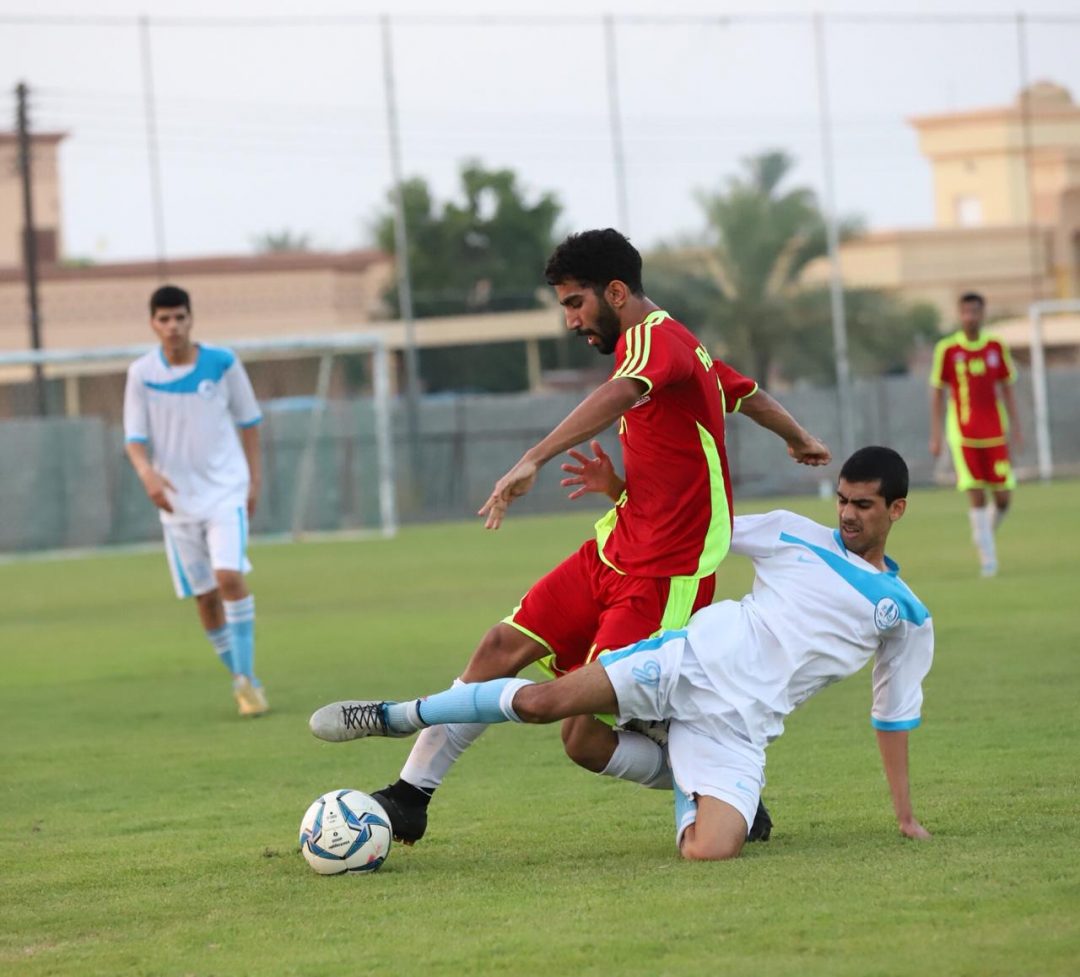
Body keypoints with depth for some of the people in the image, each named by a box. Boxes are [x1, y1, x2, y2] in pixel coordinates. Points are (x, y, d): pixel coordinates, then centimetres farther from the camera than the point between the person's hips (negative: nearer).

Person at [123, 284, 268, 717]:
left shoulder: (222, 363, -4)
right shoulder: (141, 373, -3)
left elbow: (248, 422, 7)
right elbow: (135, 438, -4)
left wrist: (254, 479, 4)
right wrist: (147, 473, -24)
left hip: (226, 490, -2)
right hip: (177, 499, 2)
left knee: (229, 576, -21)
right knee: (205, 597, 5)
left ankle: (247, 678, -15)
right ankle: (243, 682, 20)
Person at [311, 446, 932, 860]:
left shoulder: (907, 618, 12)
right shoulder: (794, 536, 13)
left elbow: (897, 714, 20)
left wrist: (905, 813, 18)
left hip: (740, 728, 0)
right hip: (694, 661, 0)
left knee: (710, 851, -26)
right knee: (544, 700, -22)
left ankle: (691, 793, 13)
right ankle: (396, 717, 1)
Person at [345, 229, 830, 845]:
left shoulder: (654, 339, -17)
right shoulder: (683, 348, 14)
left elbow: (620, 395, -40)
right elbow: (748, 394, 32)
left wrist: (534, 460, -52)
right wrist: (800, 440, 53)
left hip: (662, 579, -10)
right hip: (613, 553, 10)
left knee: (588, 741, -10)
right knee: (505, 646, 2)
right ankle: (411, 797, 8)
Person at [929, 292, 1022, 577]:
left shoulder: (996, 347, 4)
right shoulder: (947, 349, -2)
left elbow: (1006, 389, 11)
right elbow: (937, 393, 3)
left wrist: (1015, 428, 6)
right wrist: (935, 436, 0)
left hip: (995, 433, 2)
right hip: (963, 433, -2)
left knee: (1003, 496, -1)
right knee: (975, 495, -9)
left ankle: (987, 532, 29)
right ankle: (987, 556, -3)